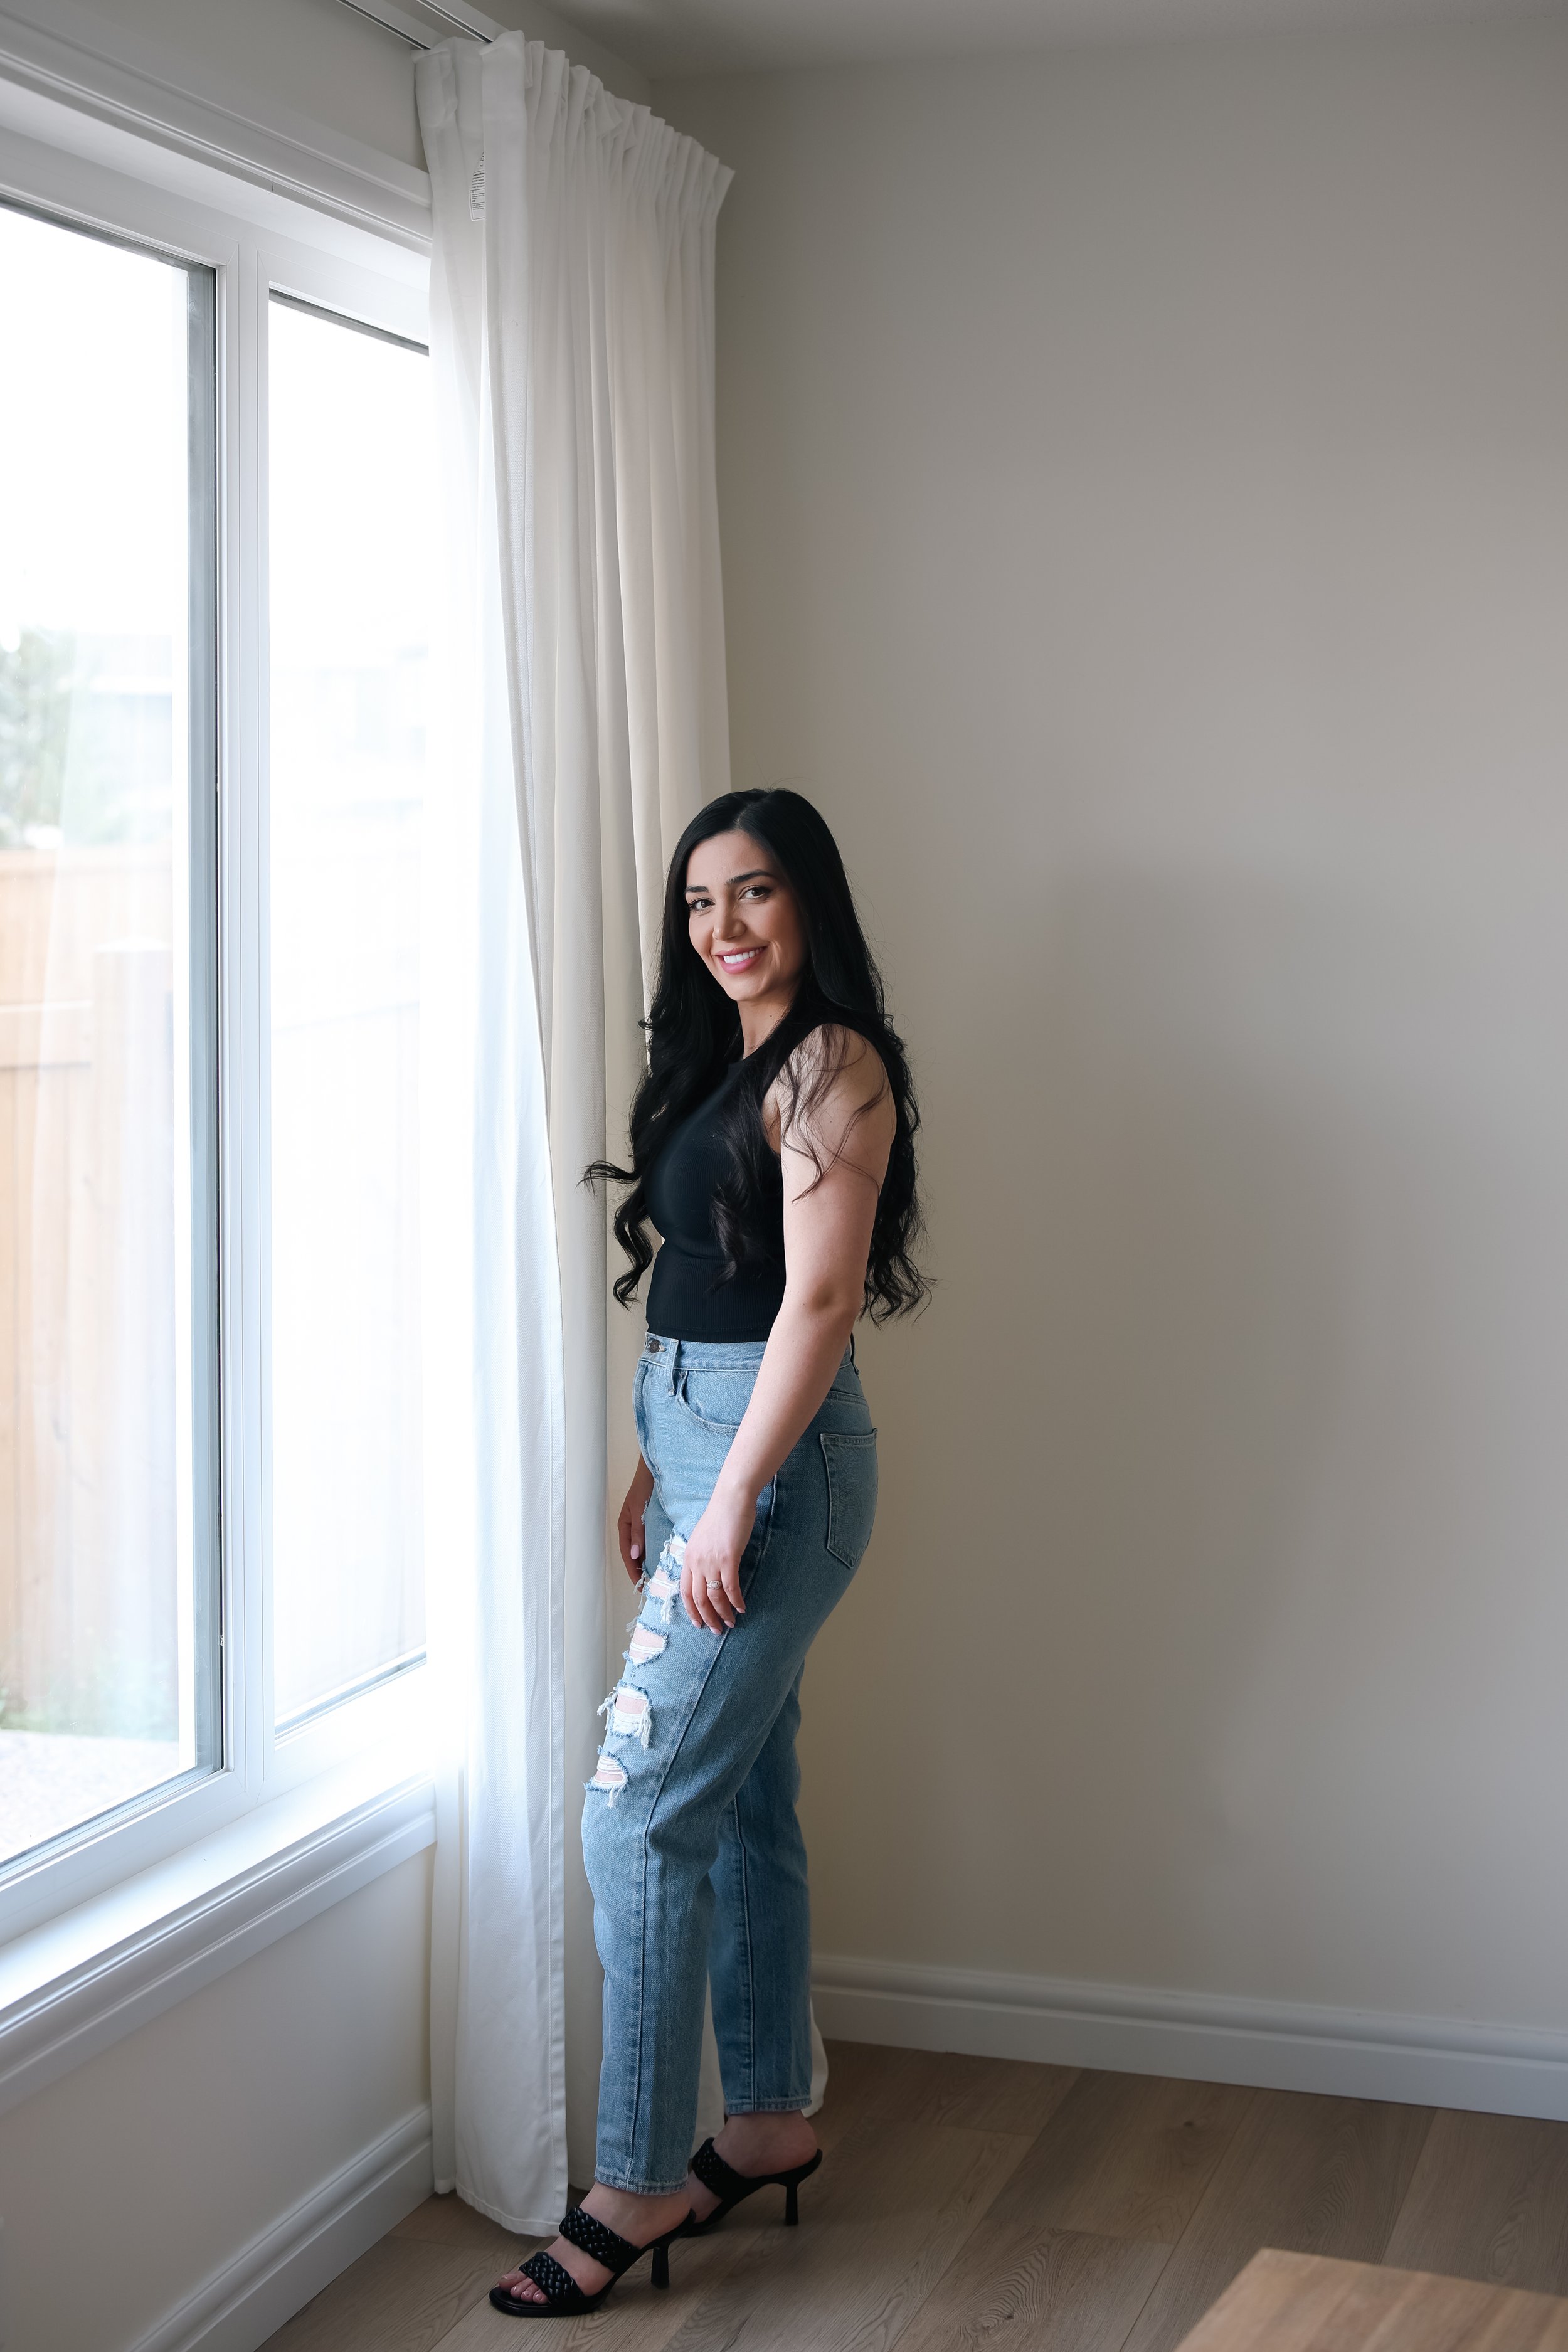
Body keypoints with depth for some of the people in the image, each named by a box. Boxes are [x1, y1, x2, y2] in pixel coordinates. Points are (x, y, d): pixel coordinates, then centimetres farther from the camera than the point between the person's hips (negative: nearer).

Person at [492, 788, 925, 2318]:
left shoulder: (831, 1065, -13)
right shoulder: (726, 1060, 15)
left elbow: (819, 1297, -19)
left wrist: (730, 1500, -22)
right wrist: (659, 1467, 18)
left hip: (773, 1459, -10)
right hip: (702, 1441, 10)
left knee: (644, 1811, -8)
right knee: (744, 1795, 16)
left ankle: (637, 2185, 1)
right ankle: (770, 2119, 28)